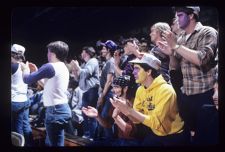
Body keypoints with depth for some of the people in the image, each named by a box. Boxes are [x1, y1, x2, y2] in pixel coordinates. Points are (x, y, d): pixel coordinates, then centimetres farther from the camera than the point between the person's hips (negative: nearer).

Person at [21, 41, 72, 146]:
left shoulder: (50, 67, -15)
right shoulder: (63, 68, 14)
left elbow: (27, 79, -9)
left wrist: (25, 69, 12)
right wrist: (36, 72, 23)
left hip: (55, 111, -10)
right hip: (62, 108, 10)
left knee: (55, 144, -3)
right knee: (49, 143, 19)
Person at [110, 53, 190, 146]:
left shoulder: (165, 90, -24)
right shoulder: (140, 90, -1)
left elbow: (156, 122, -29)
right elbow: (137, 119, -3)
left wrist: (130, 110, -31)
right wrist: (126, 111, -22)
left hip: (175, 136, -6)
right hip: (155, 134, 6)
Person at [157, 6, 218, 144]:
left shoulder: (208, 33, -9)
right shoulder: (181, 39, 11)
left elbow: (202, 59, -25)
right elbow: (175, 65, 16)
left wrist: (176, 46, -19)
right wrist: (170, 53, -4)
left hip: (204, 94, -7)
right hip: (185, 93, 7)